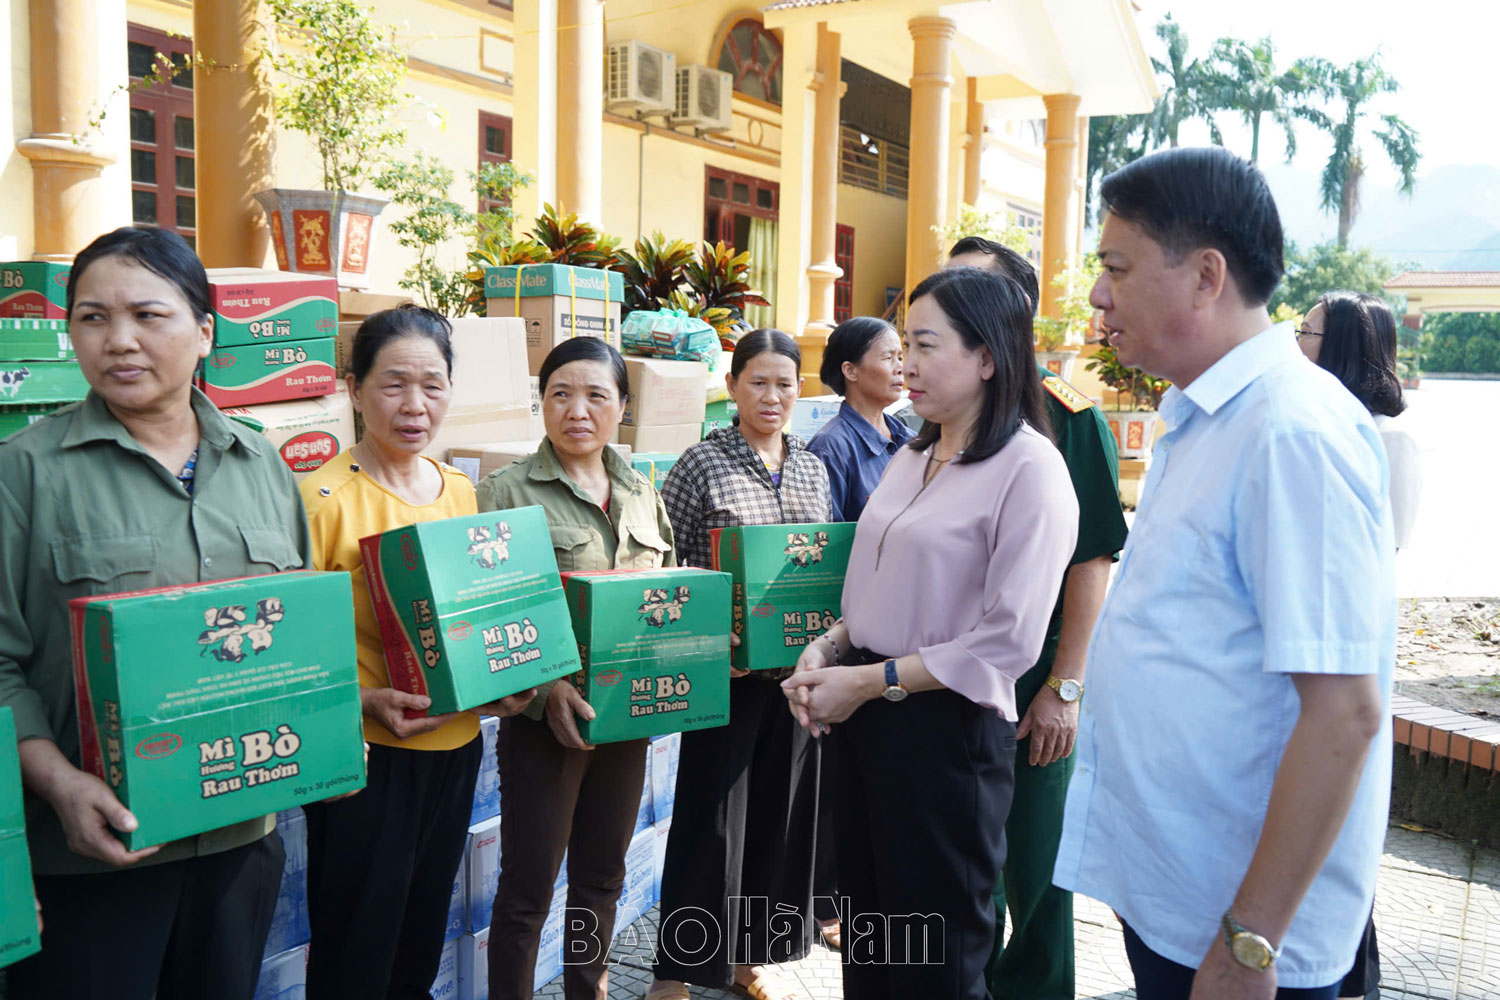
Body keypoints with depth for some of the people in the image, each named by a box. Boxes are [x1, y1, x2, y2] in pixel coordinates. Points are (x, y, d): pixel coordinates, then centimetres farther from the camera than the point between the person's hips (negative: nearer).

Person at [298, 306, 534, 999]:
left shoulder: (460, 491, 6)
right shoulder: (324, 499, -13)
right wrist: (365, 700, -28)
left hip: (456, 744, 6)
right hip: (366, 754, -6)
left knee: (422, 941, 22)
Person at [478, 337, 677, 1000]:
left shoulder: (642, 494, 8)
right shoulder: (507, 492, -8)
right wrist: (545, 686, -24)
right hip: (543, 717, -5)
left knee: (602, 875, 20)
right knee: (528, 888, 5)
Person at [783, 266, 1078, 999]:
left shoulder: (1029, 468, -14)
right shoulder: (912, 458, 10)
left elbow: (1008, 642, -20)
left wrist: (869, 681, -17)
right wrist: (826, 652, -3)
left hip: (947, 730, -7)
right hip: (864, 717, 7)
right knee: (866, 937, 21)